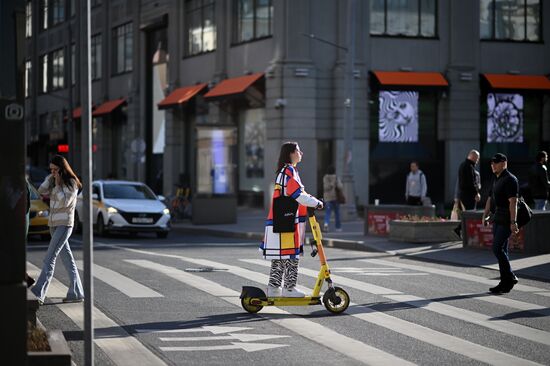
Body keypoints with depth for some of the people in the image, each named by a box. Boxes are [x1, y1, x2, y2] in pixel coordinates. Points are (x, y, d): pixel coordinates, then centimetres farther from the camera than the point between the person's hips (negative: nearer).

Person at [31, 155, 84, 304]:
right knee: (67, 260, 8)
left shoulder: (71, 183, -7)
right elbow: (42, 191, 3)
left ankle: (38, 293, -24)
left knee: (50, 258, -16)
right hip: (54, 224, 8)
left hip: (64, 225, -8)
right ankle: (76, 293, 10)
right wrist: (51, 178, -2)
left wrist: (58, 184, -15)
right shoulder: (54, 183, 15)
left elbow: (65, 202, -17)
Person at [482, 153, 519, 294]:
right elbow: (490, 199, 23)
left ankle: (510, 278, -5)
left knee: (497, 248, -14)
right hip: (497, 218, 10)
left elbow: (513, 202, -19)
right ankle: (506, 282, 13)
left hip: (506, 219, -10)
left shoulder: (510, 180, -12)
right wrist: (484, 216, 18)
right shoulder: (496, 180, 18)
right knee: (501, 250, 9)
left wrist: (513, 222, -24)